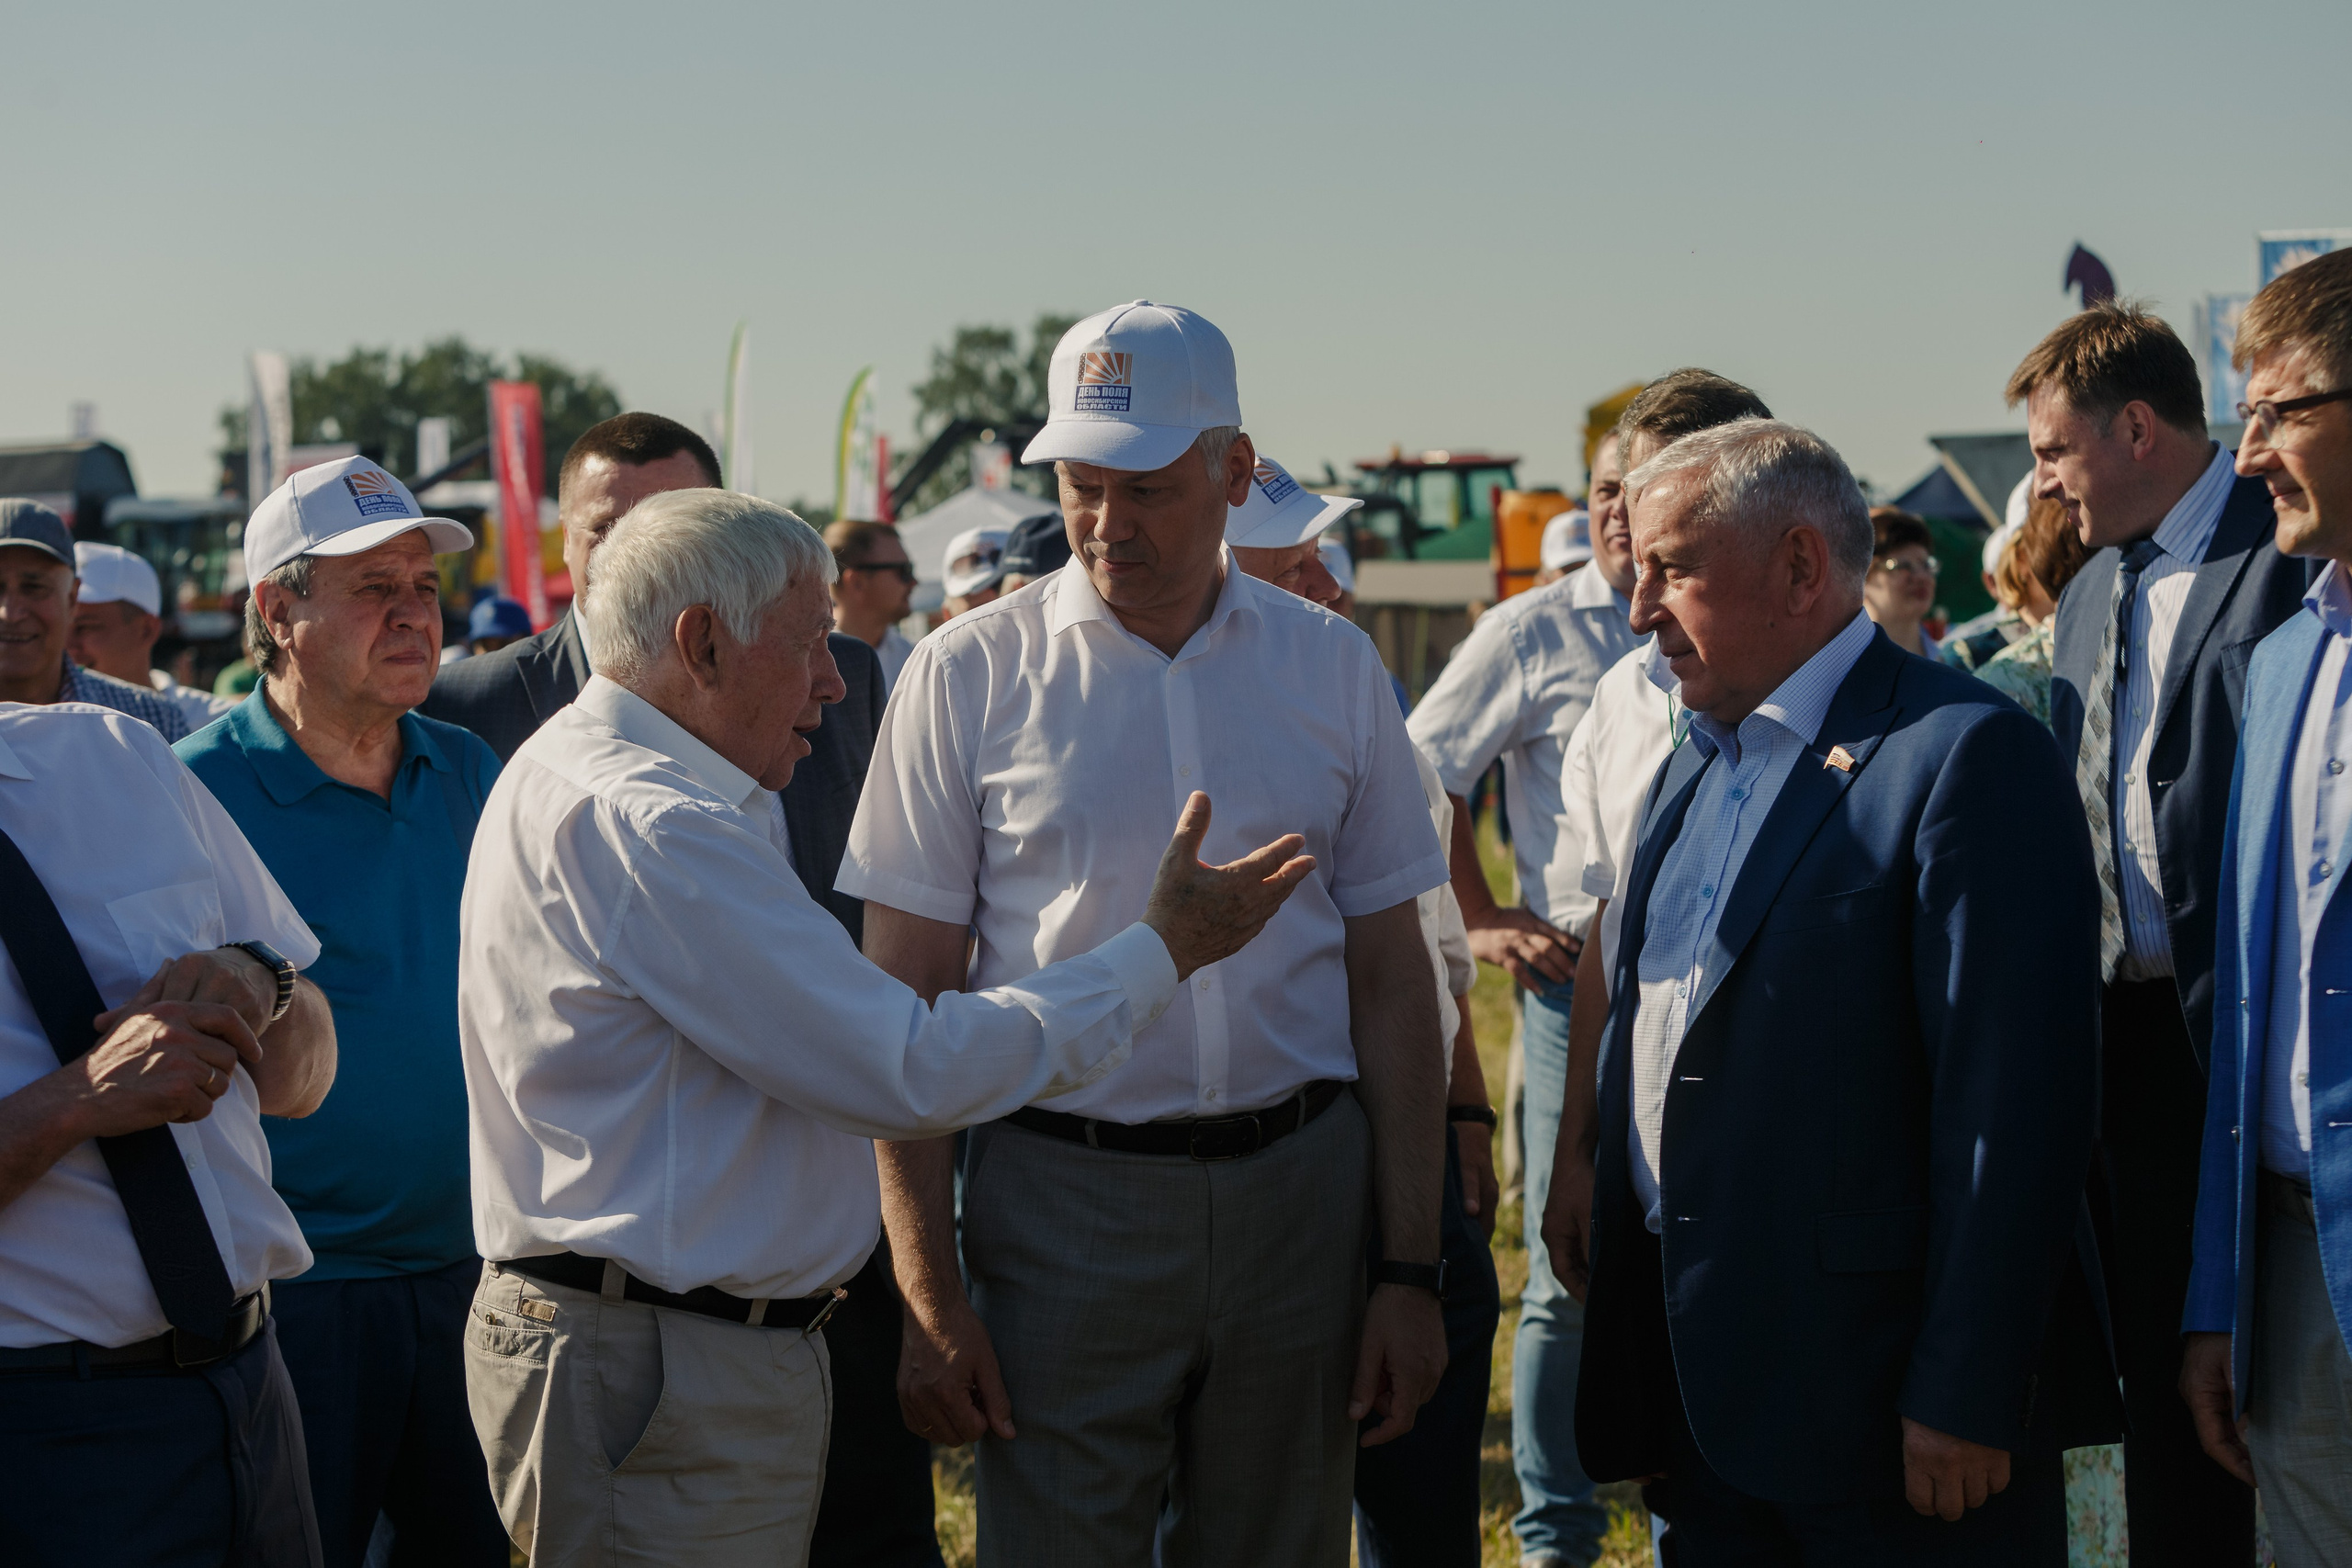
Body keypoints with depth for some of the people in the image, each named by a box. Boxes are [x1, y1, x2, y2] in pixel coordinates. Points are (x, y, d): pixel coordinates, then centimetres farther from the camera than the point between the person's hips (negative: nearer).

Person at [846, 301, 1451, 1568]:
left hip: (1297, 1192, 2)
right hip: (1063, 1193, -2)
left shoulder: (1332, 667, 5)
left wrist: (1412, 1272, 3)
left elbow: (1392, 979, 8)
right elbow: (907, 1000, -2)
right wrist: (928, 1296, -8)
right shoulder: (969, 674, -2)